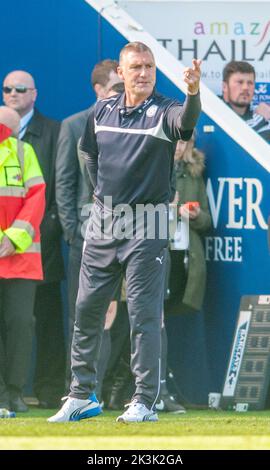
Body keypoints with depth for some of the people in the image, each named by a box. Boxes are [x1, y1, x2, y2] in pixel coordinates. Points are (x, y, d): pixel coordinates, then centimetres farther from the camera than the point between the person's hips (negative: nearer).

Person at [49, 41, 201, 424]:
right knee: (87, 308, 9)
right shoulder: (102, 112, 6)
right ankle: (82, 396, 20)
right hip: (103, 222, 5)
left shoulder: (164, 112, -10)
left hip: (146, 226, -5)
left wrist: (193, 91, -54)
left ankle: (145, 402, -2)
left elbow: (187, 121, -34)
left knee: (144, 313, -6)